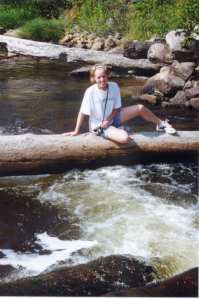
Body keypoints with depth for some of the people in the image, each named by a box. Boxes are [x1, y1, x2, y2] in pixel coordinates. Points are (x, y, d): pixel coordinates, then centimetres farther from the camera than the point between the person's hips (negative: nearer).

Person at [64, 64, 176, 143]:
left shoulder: (114, 86, -11)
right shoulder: (90, 91, -23)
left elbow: (116, 108, -2)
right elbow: (82, 112, -16)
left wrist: (108, 120, -18)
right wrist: (76, 131, -12)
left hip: (112, 118, 5)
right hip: (99, 125, -4)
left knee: (140, 108, -9)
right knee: (124, 138, -31)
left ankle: (161, 124, 13)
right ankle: (118, 130, 6)